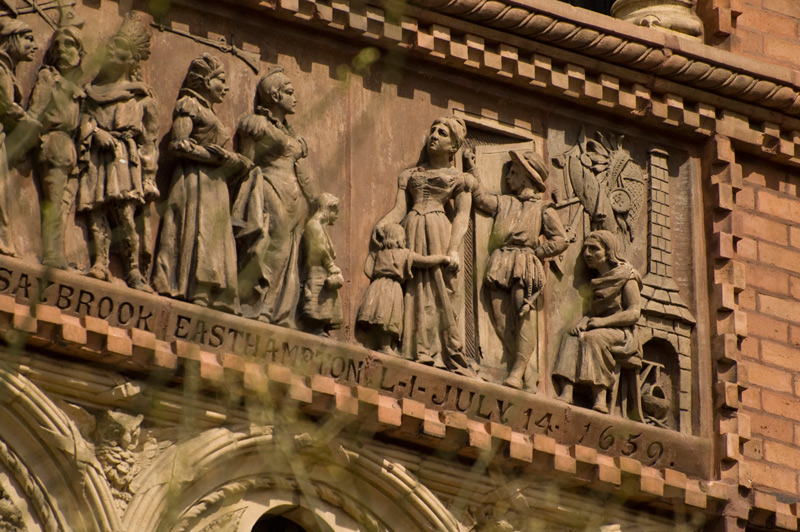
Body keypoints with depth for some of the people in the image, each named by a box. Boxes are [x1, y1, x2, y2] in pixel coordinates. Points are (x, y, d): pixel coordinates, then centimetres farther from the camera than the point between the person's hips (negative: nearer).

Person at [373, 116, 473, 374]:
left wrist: (453, 249, -13)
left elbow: (462, 216, 3)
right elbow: (400, 209, 13)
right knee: (415, 294, -8)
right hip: (412, 232, 3)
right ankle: (421, 355, -14)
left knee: (440, 294, -13)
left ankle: (451, 360, -16)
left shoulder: (459, 178, 15)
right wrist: (381, 224, -9)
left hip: (439, 230, -3)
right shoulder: (410, 175, 24)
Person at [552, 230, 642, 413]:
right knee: (571, 337, -24)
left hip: (622, 334, -6)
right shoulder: (596, 281, 19)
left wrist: (603, 321, -21)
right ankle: (566, 393, -40)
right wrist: (584, 322, -9)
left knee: (592, 337, -34)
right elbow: (594, 311, 16)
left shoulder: (627, 277, 1)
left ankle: (600, 398, -41)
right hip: (601, 331, 6)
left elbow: (634, 313, -9)